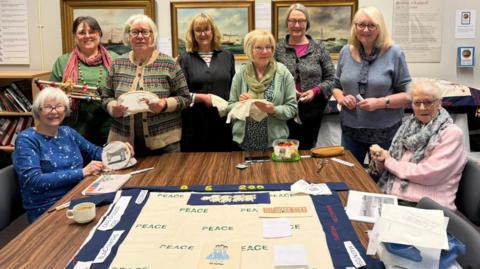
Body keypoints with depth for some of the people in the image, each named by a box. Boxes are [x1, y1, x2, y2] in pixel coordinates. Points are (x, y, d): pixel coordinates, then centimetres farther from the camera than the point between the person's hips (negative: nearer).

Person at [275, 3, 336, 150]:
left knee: (308, 151, 12)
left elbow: (331, 78, 4)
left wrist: (315, 91, -12)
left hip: (312, 112, 1)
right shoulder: (278, 49, 2)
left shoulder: (319, 48, 3)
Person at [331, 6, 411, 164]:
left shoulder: (394, 53, -8)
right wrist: (341, 98, -8)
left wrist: (380, 102, -20)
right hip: (351, 129, 3)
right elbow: (337, 86, 14)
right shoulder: (346, 52, 4)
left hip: (385, 131, -3)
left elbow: (407, 94, -6)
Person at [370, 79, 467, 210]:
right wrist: (381, 158, -6)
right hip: (390, 198, 6)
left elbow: (428, 174, -15)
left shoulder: (451, 133, -4)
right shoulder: (408, 125, 13)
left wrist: (388, 161, -4)